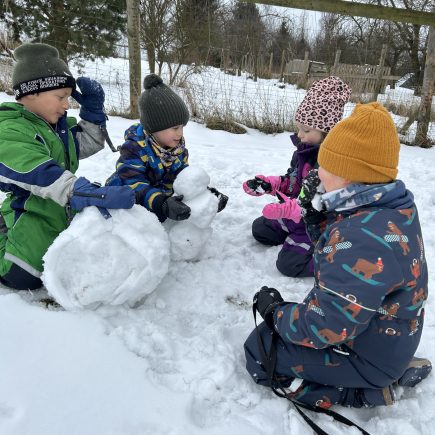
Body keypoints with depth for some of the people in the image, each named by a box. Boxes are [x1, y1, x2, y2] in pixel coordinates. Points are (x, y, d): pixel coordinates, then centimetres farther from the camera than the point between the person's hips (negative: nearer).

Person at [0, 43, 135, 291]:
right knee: (22, 280, -13)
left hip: (67, 216, 8)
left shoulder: (59, 125, 7)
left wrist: (93, 109, 2)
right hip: (32, 222, -8)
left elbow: (90, 145, 18)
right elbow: (46, 177, -37)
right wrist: (98, 196, -49)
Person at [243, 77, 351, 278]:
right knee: (260, 229, 17)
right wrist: (268, 184, -8)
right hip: (296, 212, 9)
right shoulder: (304, 148, -3)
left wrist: (290, 209, -45)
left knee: (289, 263, -16)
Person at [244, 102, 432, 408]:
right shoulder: (394, 209, -5)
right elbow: (339, 254, 9)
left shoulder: (362, 239, -36)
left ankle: (362, 392, 0)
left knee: (258, 351, -2)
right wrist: (317, 216, -7)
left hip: (370, 356, -9)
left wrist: (275, 312, -15)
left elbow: (329, 328, -31)